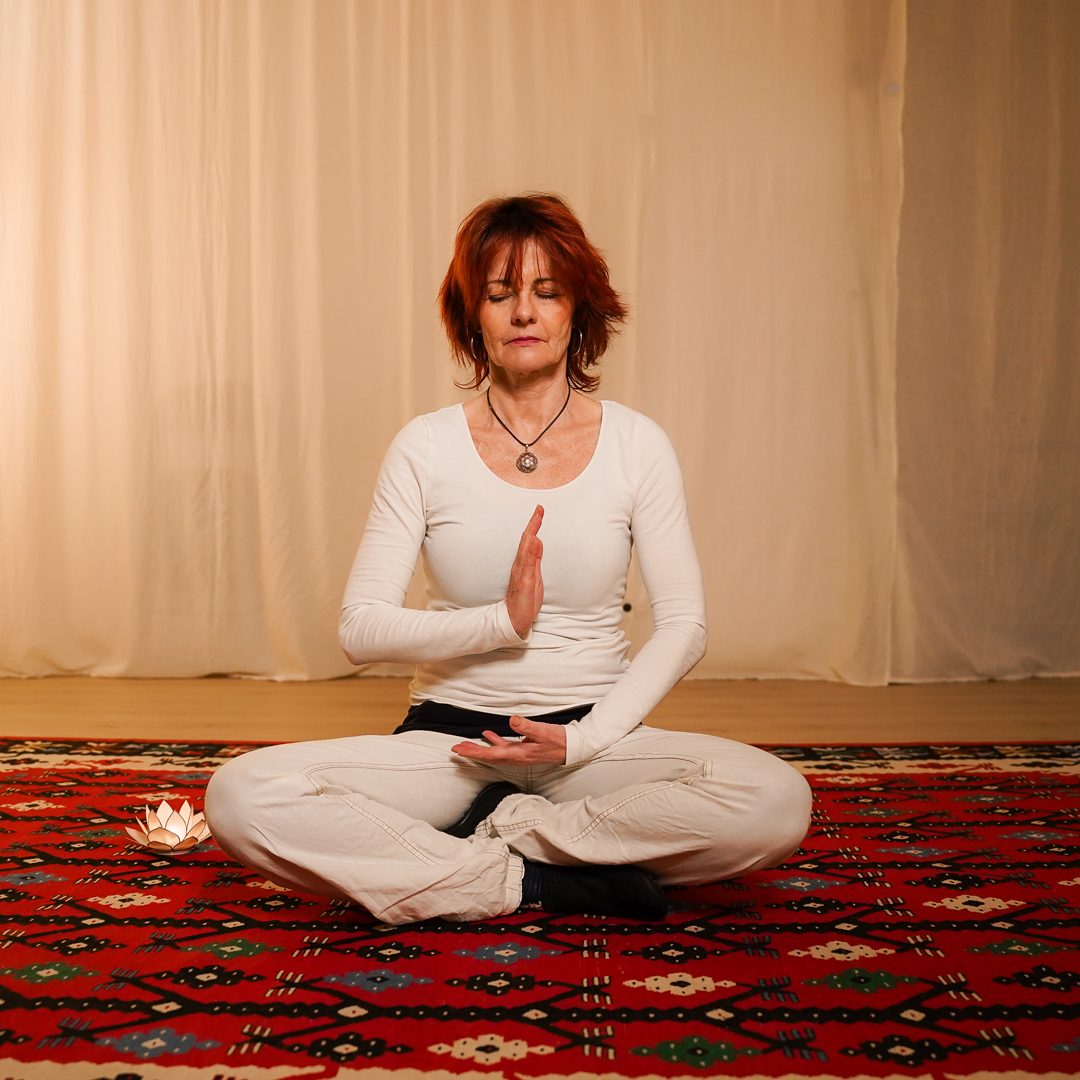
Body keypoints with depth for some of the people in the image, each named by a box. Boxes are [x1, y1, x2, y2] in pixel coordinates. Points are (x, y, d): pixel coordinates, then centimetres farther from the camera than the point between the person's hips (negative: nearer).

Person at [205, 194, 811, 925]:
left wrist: (586, 739, -14)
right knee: (242, 797, -25)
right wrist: (503, 620, -20)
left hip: (593, 734, 0)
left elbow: (684, 625, -1)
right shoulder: (426, 447, 0)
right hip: (449, 736, 0)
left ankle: (498, 831, -12)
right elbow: (361, 629, -5)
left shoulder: (636, 445, 1)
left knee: (778, 802, -29)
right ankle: (536, 881, -16)